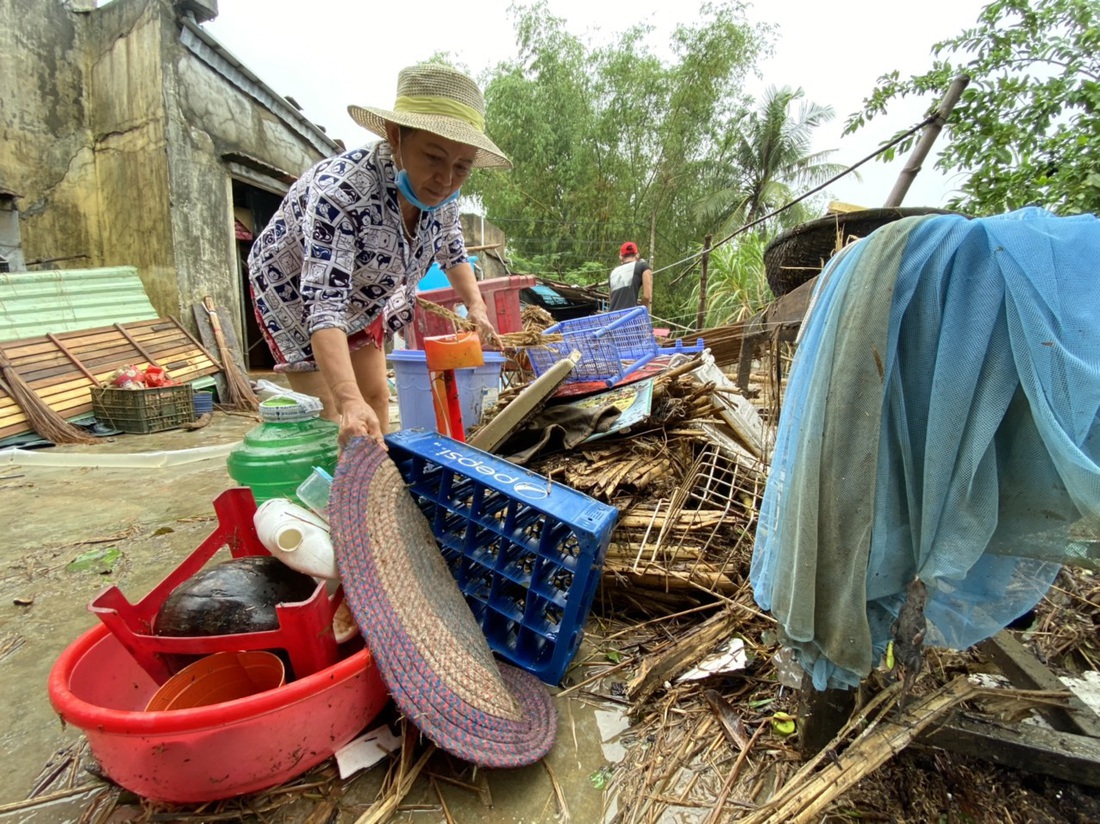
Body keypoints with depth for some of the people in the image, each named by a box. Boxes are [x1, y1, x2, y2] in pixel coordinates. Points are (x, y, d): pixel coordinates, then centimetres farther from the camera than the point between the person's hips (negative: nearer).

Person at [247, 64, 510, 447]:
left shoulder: (439, 193, -19)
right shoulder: (338, 192, -40)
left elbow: (452, 252, 2)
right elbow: (324, 307, -47)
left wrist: (475, 304, -13)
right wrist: (350, 402, -59)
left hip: (361, 297, 6)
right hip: (295, 295, -6)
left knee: (376, 395, 11)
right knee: (328, 420, -9)